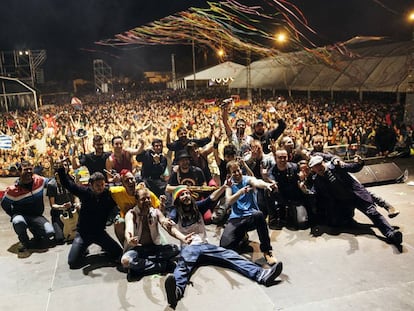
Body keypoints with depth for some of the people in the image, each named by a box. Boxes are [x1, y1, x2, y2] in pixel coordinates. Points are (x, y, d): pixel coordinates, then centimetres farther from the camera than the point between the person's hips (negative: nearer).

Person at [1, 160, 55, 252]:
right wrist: (15, 216, -2)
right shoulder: (12, 190, -14)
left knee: (50, 233, -21)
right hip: (21, 215, -2)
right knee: (18, 222, -39)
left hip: (37, 216, 2)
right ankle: (25, 243, -9)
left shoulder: (39, 180, -6)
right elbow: (4, 205, 1)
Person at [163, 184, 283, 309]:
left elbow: (211, 198, -4)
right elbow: (173, 229, -16)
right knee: (183, 264, -37)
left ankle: (261, 274, -37)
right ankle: (176, 290, -70)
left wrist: (224, 187, -24)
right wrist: (183, 238, -40)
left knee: (229, 255, -19)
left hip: (205, 245, 4)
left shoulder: (197, 207, 14)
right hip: (188, 247, -3)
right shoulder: (175, 214, 6)